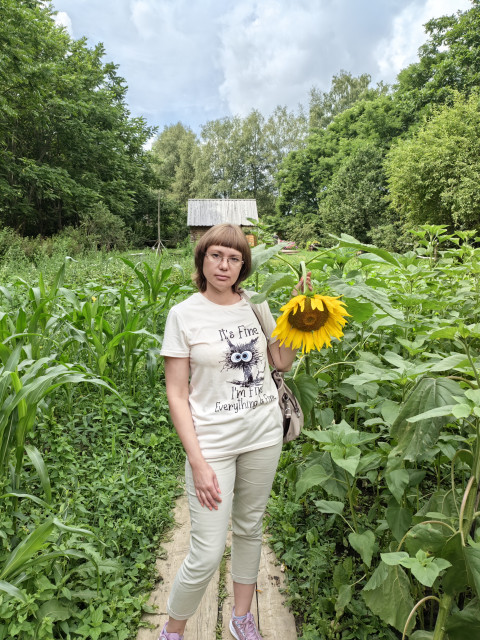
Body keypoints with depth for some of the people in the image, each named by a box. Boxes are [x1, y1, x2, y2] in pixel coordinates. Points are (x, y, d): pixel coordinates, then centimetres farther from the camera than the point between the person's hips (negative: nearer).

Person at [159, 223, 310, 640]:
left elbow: (283, 362, 11)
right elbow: (177, 394, -10)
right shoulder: (184, 314, -10)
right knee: (207, 555, 0)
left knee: (250, 528, 20)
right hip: (213, 441, -4)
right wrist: (197, 461, -15)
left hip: (264, 435, 4)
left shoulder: (256, 305, 2)